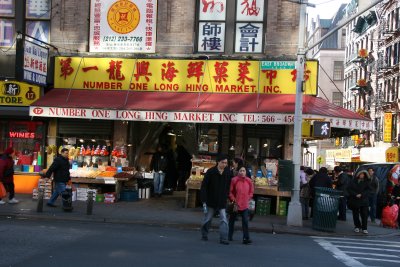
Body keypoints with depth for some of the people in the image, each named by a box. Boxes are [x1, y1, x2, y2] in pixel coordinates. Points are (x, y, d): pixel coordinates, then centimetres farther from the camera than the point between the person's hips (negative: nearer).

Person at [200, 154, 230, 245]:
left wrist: (227, 197, 3)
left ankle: (223, 238, -4)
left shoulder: (228, 172, -4)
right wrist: (204, 201, -15)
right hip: (211, 201, -2)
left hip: (222, 202, 2)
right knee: (208, 218, 11)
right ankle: (204, 235, 30)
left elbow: (229, 186, 8)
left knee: (224, 220, -6)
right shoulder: (210, 172, -13)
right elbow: (203, 186, -12)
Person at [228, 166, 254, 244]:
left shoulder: (249, 181, 1)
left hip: (245, 205, 2)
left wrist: (247, 199, 2)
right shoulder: (234, 180, -10)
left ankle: (246, 238, -4)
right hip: (235, 204, -2)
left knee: (245, 221, -5)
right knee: (232, 220, 11)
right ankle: (230, 237, 25)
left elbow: (251, 191, 12)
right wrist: (233, 200, -11)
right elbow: (230, 191, -5)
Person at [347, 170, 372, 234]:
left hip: (364, 200, 0)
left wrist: (361, 194, -15)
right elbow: (349, 189, -3)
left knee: (364, 214, -4)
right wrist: (355, 194, -15)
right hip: (354, 200, 0)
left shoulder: (367, 182, 6)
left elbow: (368, 190, -2)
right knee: (355, 214, 7)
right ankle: (357, 227, 22)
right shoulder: (353, 181, 3)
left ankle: (364, 228, 2)